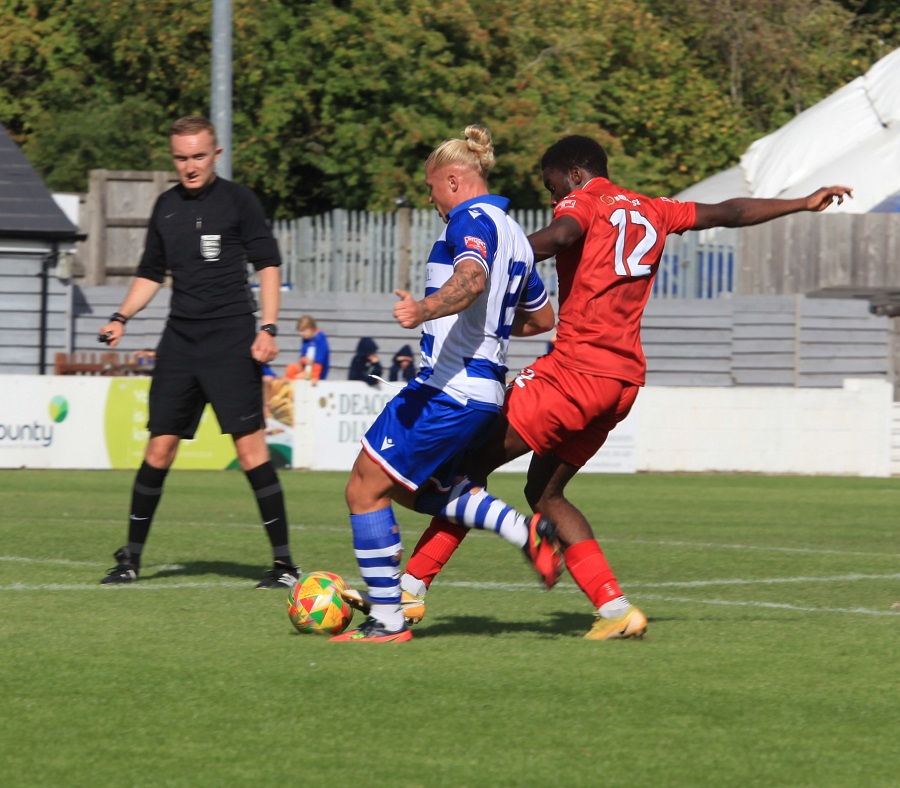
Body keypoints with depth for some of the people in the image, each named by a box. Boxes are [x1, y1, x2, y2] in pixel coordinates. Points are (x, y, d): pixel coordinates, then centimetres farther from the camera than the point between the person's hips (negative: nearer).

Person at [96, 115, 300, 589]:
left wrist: (268, 327, -10)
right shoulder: (167, 207, 13)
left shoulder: (237, 200, -2)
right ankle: (130, 558, 14)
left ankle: (283, 561, -8)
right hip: (181, 337, 5)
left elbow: (267, 264, -1)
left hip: (231, 337, -5)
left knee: (249, 445, -11)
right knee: (159, 447, 5)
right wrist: (122, 317, 5)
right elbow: (151, 273, 20)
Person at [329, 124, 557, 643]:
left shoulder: (473, 219, -9)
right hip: (485, 390, 10)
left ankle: (387, 620, -3)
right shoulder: (514, 235, 20)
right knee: (415, 489, 22)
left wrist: (425, 310, -49)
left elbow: (471, 279, -32)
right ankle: (527, 530, 8)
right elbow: (542, 318, 30)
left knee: (366, 490, -4)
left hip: (448, 386, -10)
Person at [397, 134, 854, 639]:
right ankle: (614, 609, 5)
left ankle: (411, 588, -12)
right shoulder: (652, 212, 20)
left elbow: (559, 236, -24)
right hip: (624, 379, 8)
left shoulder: (584, 202, -1)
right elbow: (729, 214, 32)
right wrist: (803, 204, 45)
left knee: (474, 463, -6)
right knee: (544, 492, 15)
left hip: (578, 367, -8)